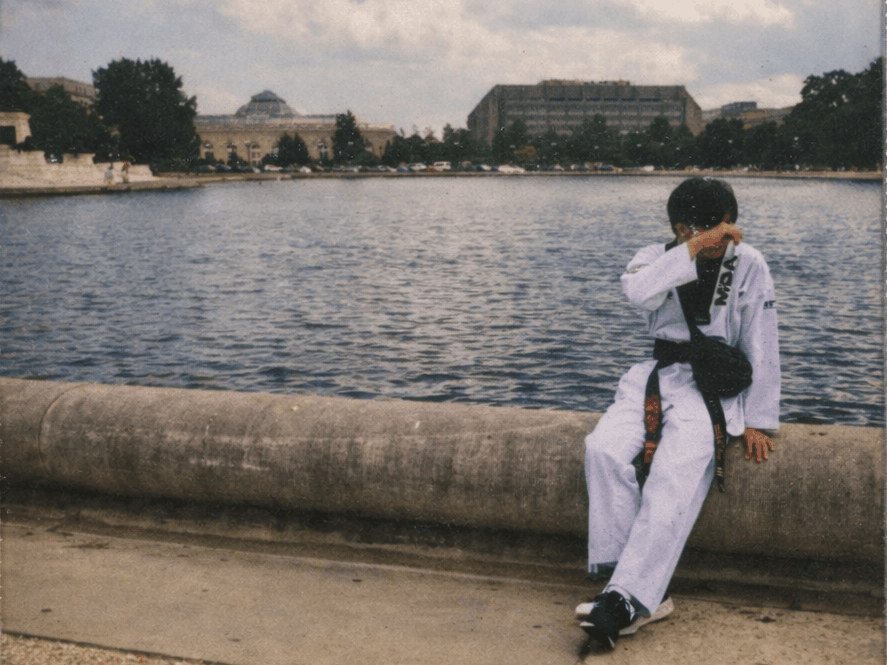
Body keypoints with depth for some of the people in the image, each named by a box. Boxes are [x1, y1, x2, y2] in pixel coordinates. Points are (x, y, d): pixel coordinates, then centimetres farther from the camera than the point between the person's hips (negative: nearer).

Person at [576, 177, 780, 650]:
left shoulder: (748, 265, 4)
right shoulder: (658, 258, 8)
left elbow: (762, 345, 3)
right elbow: (638, 290, -18)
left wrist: (757, 420, -2)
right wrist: (693, 248, -24)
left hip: (714, 386, -3)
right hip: (658, 377, 3)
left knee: (675, 478, -28)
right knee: (605, 448, -25)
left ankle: (627, 601, -30)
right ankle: (647, 593, -24)